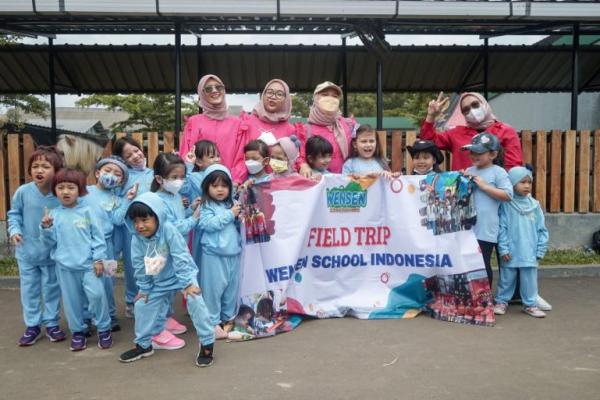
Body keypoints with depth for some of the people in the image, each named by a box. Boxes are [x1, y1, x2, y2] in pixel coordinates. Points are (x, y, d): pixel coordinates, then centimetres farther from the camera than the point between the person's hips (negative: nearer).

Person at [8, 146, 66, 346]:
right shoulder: (23, 191, -14)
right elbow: (14, 214, 1)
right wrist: (14, 230, -13)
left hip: (52, 252, -1)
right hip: (27, 251, 1)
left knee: (52, 289, 13)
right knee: (29, 289, 13)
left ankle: (52, 324, 29)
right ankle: (32, 325, 29)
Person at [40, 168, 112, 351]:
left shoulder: (86, 211, -2)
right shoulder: (53, 215, 3)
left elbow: (98, 237, -1)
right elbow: (50, 242, 5)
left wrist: (99, 259, -5)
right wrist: (45, 228, -13)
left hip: (88, 264, -2)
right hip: (65, 266, 2)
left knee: (97, 294, -8)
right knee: (72, 300, 11)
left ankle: (104, 328, 10)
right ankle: (77, 331, 27)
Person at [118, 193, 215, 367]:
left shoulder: (168, 230, -28)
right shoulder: (137, 239, -12)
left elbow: (181, 258, -28)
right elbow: (140, 267, -1)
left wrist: (187, 283, -28)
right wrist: (144, 289, 2)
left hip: (183, 274, -6)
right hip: (159, 282, 6)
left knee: (194, 300, -24)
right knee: (142, 305, 8)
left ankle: (207, 343, -11)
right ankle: (143, 345, 29)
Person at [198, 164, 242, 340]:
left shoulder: (231, 204, 11)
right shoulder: (206, 206, -7)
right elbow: (209, 224, -22)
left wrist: (241, 218, -2)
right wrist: (230, 215, -17)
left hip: (233, 253, 6)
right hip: (214, 255, -6)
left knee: (232, 286, 15)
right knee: (213, 288, -1)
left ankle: (228, 317, 31)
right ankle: (213, 322, 10)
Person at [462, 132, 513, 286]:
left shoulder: (498, 172, -6)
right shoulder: (469, 171, 11)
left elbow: (508, 195, -15)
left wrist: (484, 186, -15)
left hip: (486, 229, -6)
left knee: (483, 265, 3)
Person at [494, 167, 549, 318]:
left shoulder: (534, 205, 3)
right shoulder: (506, 204, -6)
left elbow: (541, 229, 6)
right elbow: (502, 228, -7)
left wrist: (540, 250, 3)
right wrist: (503, 249, -11)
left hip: (529, 253, 2)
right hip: (510, 252, -2)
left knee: (529, 280, 9)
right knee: (507, 279, 11)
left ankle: (530, 304, 24)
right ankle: (502, 302, 26)